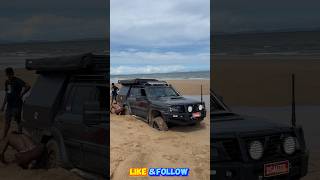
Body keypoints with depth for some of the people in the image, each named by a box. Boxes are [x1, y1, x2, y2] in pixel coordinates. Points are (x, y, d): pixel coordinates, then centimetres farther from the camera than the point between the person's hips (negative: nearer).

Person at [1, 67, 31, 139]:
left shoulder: (17, 81, -13)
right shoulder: (7, 82, 11)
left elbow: (28, 86, -28)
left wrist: (21, 94, -21)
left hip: (17, 105, -8)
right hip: (9, 105, 8)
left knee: (18, 121, 0)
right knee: (7, 121, 15)